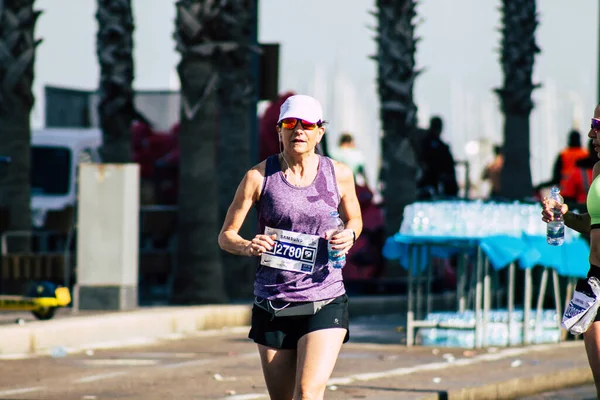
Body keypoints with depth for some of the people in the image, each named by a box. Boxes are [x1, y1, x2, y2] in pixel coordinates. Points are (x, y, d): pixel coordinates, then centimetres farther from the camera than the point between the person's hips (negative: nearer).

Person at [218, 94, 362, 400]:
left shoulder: (338, 174, 2)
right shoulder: (259, 177, -2)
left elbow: (354, 219, 20)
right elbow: (226, 235, 3)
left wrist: (349, 235, -4)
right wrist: (247, 247, -20)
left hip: (324, 304, -1)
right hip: (272, 306, 1)